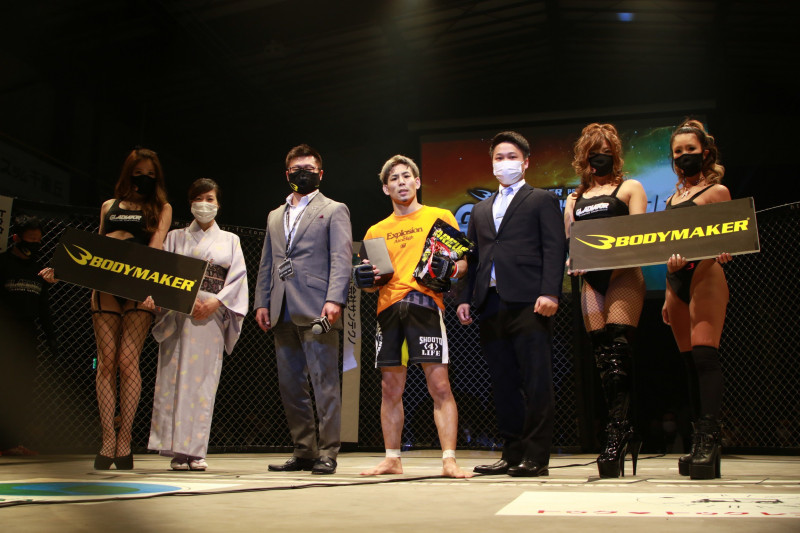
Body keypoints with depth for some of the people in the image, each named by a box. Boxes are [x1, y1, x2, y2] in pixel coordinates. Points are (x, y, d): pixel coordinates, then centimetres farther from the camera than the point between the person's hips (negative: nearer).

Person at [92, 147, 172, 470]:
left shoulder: (161, 208, 13)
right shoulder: (109, 206, 21)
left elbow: (156, 245, -2)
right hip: (106, 286, 3)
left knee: (127, 360, -12)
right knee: (106, 361, -4)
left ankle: (124, 441, -7)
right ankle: (107, 442, -3)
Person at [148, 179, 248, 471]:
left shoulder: (230, 240, 16)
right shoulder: (175, 237, 15)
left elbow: (238, 277, 6)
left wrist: (215, 302, -10)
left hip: (213, 316, 0)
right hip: (178, 315, 0)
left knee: (204, 381, -3)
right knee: (177, 378, -6)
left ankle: (196, 450, 0)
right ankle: (178, 450, -3)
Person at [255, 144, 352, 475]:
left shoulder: (334, 210, 7)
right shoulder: (275, 216, 24)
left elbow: (341, 259, -4)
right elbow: (266, 264, 22)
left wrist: (334, 300, -17)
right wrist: (261, 302, 9)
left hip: (316, 311, -6)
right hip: (283, 313, 6)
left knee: (324, 383, -6)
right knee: (290, 385, 7)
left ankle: (327, 453, 0)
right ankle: (303, 451, 16)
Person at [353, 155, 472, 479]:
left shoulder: (439, 217, 10)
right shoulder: (376, 231, 19)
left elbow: (463, 261, 9)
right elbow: (369, 283, 22)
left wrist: (450, 269, -12)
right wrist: (367, 279, 0)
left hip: (424, 304, -3)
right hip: (388, 309, 4)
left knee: (439, 385, -9)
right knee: (390, 389, 5)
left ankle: (449, 460, -6)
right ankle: (392, 459, 14)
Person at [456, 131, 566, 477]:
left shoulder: (542, 200, 8)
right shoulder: (481, 209, 25)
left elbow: (554, 249, -2)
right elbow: (473, 257, 21)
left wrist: (549, 293, -15)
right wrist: (465, 298, 9)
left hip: (527, 303, -5)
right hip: (491, 304, 6)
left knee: (536, 382, -5)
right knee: (503, 383, 7)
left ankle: (536, 457, 1)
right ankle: (512, 454, 13)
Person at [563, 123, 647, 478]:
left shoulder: (629, 188, 11)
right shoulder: (574, 199, 21)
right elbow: (567, 242, 17)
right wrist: (572, 262, -4)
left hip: (623, 274, -4)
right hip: (591, 279, 4)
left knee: (617, 348, -17)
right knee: (602, 354, -1)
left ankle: (616, 435, -16)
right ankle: (626, 434, 6)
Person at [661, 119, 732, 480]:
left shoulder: (716, 190, 3)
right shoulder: (673, 197, 22)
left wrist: (719, 254, -26)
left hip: (706, 277, -7)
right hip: (677, 281, 7)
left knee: (704, 355, -16)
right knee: (690, 361, 4)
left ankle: (709, 440, -17)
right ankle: (699, 442, 7)